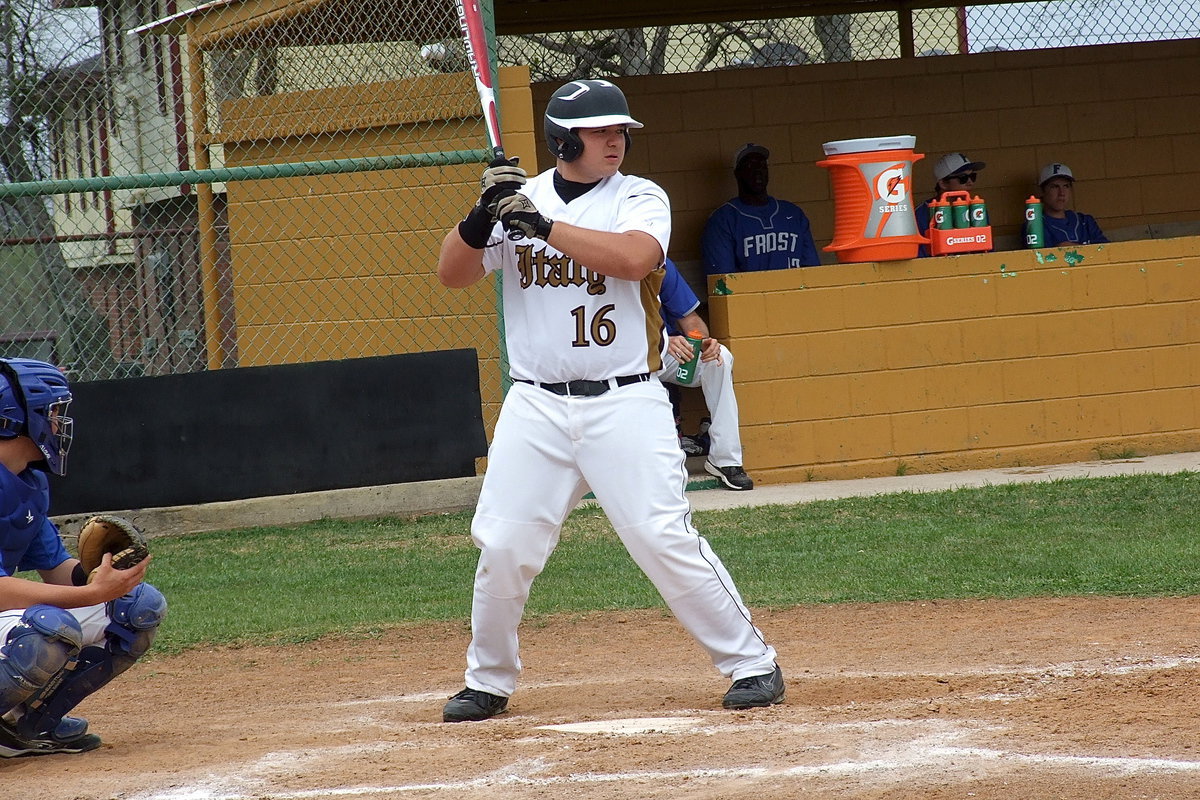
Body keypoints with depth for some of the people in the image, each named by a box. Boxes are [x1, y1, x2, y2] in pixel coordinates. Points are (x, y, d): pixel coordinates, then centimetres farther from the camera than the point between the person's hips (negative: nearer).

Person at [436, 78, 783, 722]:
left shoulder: (641, 199, 0)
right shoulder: (519, 199, 8)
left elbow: (634, 258, -20)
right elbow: (452, 275, 3)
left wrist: (544, 225, -23)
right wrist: (482, 215, -14)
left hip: (625, 403, -3)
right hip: (536, 407, 3)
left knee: (665, 540, -9)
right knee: (503, 547, 0)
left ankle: (752, 663, 3)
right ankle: (488, 681, 18)